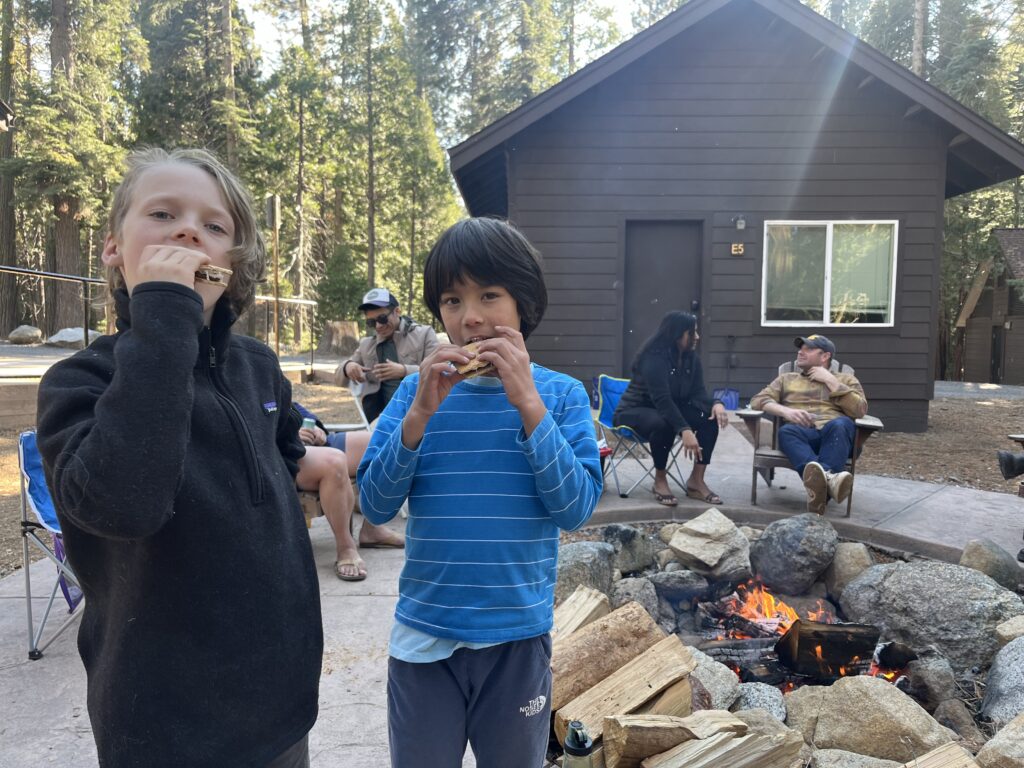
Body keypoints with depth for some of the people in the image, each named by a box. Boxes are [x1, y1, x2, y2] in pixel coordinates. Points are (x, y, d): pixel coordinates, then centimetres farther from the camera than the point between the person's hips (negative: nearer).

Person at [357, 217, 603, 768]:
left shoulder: (560, 394, -6)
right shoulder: (417, 390, -3)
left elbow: (575, 509, -14)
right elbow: (375, 506, -8)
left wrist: (529, 405, -21)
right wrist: (420, 414, -20)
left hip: (518, 633, 0)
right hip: (424, 633, 1)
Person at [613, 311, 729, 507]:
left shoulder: (691, 358, -1)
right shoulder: (654, 358, -26)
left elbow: (697, 392, -8)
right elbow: (662, 400, -35)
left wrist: (716, 404, -32)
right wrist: (684, 431, -45)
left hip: (670, 409, 8)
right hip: (633, 412, -7)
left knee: (711, 418, -16)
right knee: (663, 423, -41)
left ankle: (696, 481, -11)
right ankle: (660, 480, -18)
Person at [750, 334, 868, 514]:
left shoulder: (846, 379, 25)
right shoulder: (786, 378, 27)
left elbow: (859, 411, 7)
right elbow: (758, 400, 10)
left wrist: (830, 381, 6)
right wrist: (786, 411, -9)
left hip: (835, 435, 0)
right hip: (802, 433, 0)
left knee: (841, 424, -35)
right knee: (786, 431, -35)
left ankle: (819, 483, -57)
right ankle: (827, 479, -60)